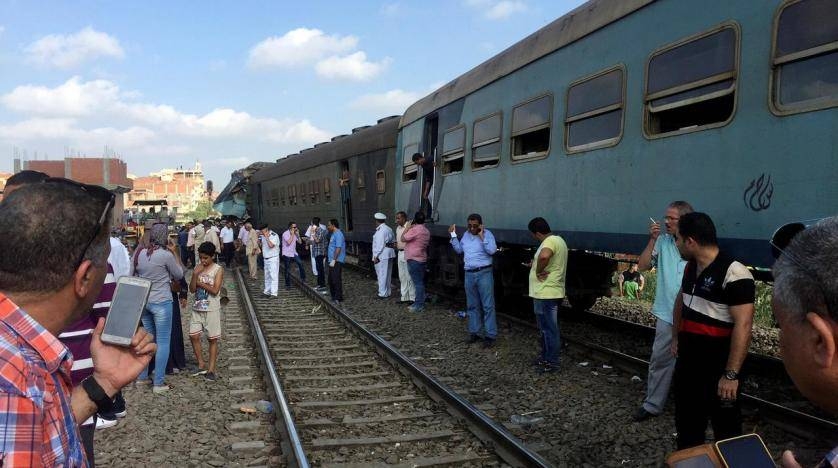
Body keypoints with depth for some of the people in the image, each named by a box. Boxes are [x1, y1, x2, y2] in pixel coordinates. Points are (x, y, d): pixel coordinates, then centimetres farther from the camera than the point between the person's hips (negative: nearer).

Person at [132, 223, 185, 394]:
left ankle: (142, 376, 28)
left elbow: (133, 274, 12)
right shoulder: (166, 255, -16)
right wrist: (175, 253, 1)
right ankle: (158, 383, 3)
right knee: (163, 342, 1)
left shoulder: (139, 253, 1)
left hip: (143, 301, 7)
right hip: (161, 302, -6)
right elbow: (179, 275, -2)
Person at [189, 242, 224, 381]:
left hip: (212, 309, -4)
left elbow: (215, 290, -17)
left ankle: (211, 369, 10)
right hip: (197, 308, 4)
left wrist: (200, 283, -10)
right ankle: (202, 365, 16)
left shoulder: (218, 270, -8)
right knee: (193, 336, 0)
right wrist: (195, 274, -14)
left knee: (212, 339, 3)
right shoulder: (197, 268, 5)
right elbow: (192, 289, -1)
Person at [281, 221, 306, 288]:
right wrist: (292, 234, -19)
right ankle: (287, 284, 15)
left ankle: (302, 278, -4)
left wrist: (298, 234, -6)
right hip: (286, 254, -5)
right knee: (287, 271, 3)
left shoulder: (295, 234, 4)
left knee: (300, 263, -18)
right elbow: (289, 242, -26)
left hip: (293, 253, 5)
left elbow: (300, 242, 2)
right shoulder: (285, 234, -13)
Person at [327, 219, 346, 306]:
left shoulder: (338, 234, -15)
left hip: (337, 261, -11)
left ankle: (338, 299, -7)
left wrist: (334, 260, -24)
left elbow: (338, 248, -22)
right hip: (332, 261, 11)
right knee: (331, 280, 15)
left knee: (336, 280, -10)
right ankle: (334, 297, 24)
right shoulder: (333, 234, 17)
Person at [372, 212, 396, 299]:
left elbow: (380, 244, -18)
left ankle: (383, 294, 0)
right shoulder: (389, 229, 15)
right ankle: (387, 292, 22)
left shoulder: (380, 230, -14)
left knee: (382, 274, -4)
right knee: (388, 274, 14)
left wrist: (376, 256, -16)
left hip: (382, 254, -10)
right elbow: (393, 241, 13)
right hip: (389, 253, 10)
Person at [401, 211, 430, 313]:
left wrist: (407, 228, 1)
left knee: (418, 282, -7)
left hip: (414, 259, -9)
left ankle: (419, 305, -5)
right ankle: (419, 303, 19)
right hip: (422, 259, 9)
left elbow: (403, 239, -11)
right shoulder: (426, 231, 11)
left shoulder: (414, 229, -17)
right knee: (420, 282, 12)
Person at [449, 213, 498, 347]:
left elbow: (492, 250, -19)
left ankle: (490, 335, 0)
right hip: (469, 274, 6)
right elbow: (459, 250, 20)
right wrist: (453, 235, 13)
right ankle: (474, 332, 22)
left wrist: (482, 236, -21)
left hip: (484, 273, -6)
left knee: (488, 306, -3)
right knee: (472, 306, 13)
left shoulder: (487, 233, -7)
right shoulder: (466, 234, 12)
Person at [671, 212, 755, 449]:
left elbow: (743, 325, -24)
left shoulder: (733, 273, -21)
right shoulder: (690, 267, 5)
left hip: (718, 368, -8)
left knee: (725, 428, 8)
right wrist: (676, 336, 24)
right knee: (686, 421, 21)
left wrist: (731, 374, -25)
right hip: (686, 363, 8)